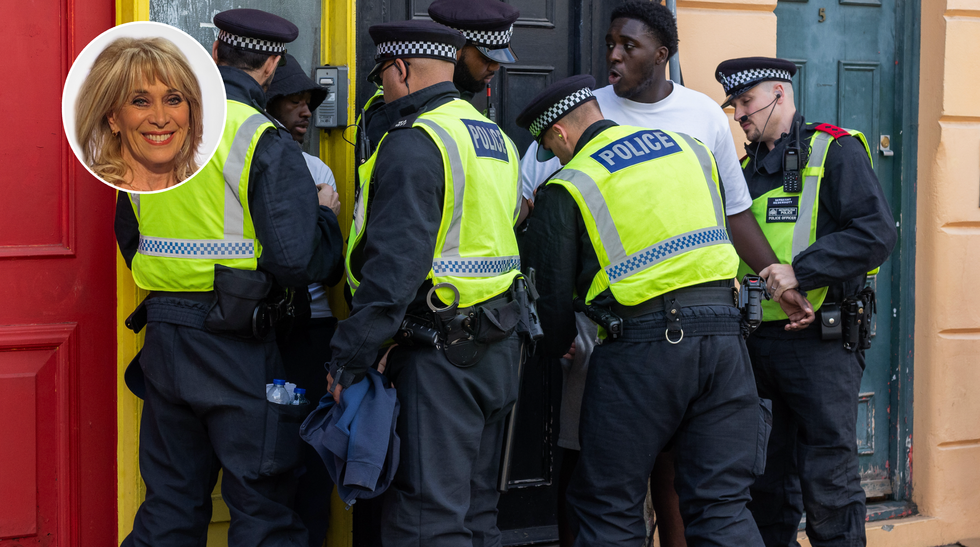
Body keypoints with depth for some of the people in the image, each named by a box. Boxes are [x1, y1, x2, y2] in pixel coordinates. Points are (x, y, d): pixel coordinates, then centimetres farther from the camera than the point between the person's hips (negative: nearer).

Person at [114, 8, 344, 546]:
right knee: (262, 504, 3)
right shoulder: (266, 144, -13)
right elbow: (297, 259, -18)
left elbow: (127, 230, 19)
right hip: (236, 341, -6)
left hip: (162, 335, 6)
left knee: (170, 501, 15)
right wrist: (325, 216, 2)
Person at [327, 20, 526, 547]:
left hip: (438, 355, -9)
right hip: (497, 349, 9)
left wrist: (349, 356, -17)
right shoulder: (497, 139, 18)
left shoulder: (414, 142, -12)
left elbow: (395, 262, -20)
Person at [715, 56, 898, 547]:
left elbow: (876, 233, -16)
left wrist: (801, 271, -23)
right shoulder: (746, 167, 17)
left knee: (827, 483, -4)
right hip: (757, 340, 7)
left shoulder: (835, 151, -4)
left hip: (820, 344, -7)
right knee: (766, 480, 12)